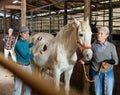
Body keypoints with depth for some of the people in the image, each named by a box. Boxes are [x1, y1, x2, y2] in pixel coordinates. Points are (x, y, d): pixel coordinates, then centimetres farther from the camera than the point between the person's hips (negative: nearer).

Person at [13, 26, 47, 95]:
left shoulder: (25, 41, 4)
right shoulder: (18, 44, -19)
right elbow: (26, 56, -21)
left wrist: (37, 41, 25)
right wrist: (39, 53, -17)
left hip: (28, 66, 8)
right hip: (20, 66, -8)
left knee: (28, 87, 17)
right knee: (18, 88, -3)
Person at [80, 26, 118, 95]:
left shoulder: (111, 46, -8)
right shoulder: (93, 45, -6)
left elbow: (115, 61, -5)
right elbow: (90, 60, 2)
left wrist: (108, 62, -24)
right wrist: (85, 62, -16)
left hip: (108, 73, -1)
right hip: (96, 73, 1)